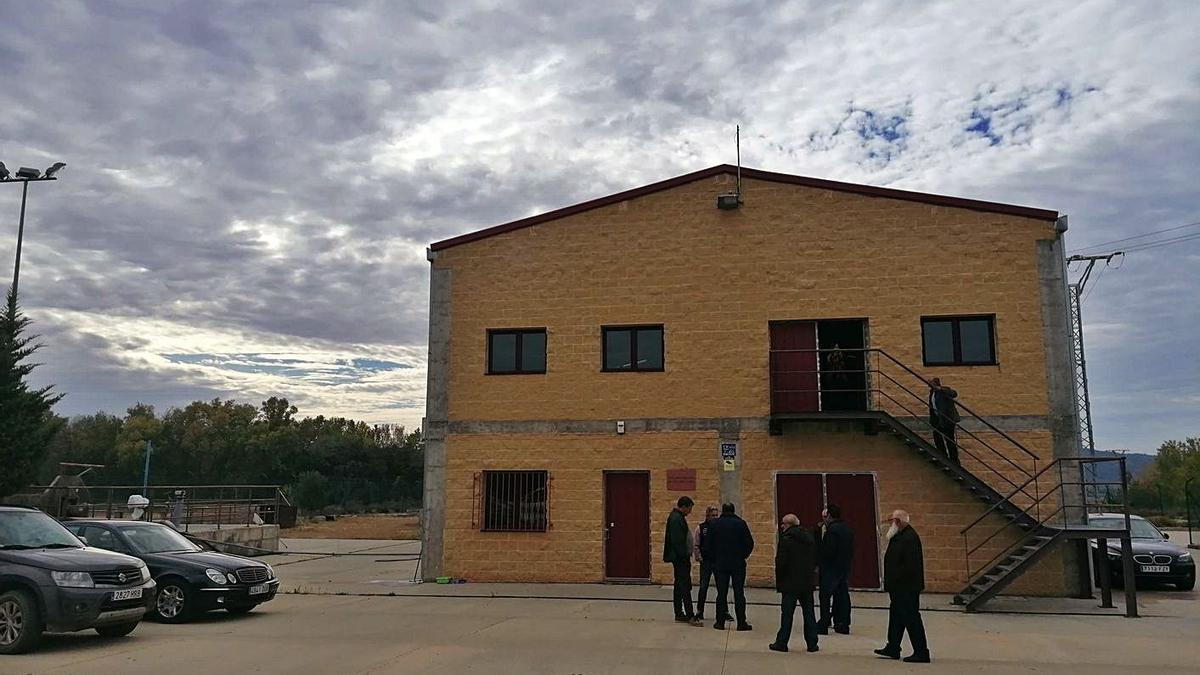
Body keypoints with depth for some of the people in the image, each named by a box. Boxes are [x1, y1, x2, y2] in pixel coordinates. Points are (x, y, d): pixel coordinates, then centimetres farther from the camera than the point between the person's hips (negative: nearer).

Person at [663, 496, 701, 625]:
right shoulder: (676, 519, -17)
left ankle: (679, 614, 19)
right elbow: (677, 541, -23)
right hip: (680, 557, -11)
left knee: (680, 584, 13)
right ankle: (689, 616, -10)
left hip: (679, 558, 11)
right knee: (685, 585, -10)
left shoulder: (677, 517, 16)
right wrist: (684, 556, -21)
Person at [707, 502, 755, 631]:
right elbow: (750, 543, -3)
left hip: (720, 564, 1)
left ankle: (720, 622, 6)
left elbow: (710, 544, 2)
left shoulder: (714, 524, 1)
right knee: (739, 594, 3)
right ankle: (741, 623, 4)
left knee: (721, 594, 5)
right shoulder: (741, 523, -2)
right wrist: (743, 556, 11)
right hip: (738, 564, -1)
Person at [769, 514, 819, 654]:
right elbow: (815, 559, 12)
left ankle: (781, 643, 6)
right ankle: (812, 643, 14)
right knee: (809, 612, 11)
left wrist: (779, 579, -4)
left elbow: (781, 562, -16)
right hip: (807, 582, 6)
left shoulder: (786, 539, -14)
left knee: (787, 613, 1)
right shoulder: (809, 537, 8)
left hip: (790, 583, -6)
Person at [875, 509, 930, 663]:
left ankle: (921, 653, 5)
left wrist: (895, 579, -19)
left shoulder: (909, 538, -21)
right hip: (899, 587, 11)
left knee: (911, 619, -3)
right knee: (896, 616, 17)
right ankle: (892, 649, 28)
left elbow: (910, 565, -26)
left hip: (907, 587, -11)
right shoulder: (900, 536, 12)